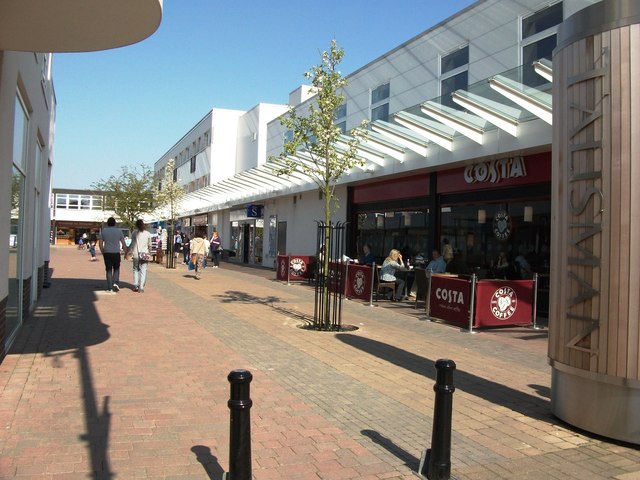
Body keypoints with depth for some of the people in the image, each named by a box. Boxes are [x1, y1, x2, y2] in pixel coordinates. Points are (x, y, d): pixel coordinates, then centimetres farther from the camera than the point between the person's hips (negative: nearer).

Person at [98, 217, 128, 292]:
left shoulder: (104, 231, 3)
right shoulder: (119, 231, 0)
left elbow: (100, 243, 4)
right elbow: (123, 243, -1)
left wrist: (102, 252, 16)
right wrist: (126, 253, 6)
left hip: (107, 253, 1)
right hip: (116, 253, -1)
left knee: (109, 270, 6)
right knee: (116, 269, 15)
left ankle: (109, 288, 5)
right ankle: (115, 283, -4)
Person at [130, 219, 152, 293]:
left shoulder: (134, 233, -2)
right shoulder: (148, 234, 1)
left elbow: (132, 244, -3)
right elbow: (149, 245, 5)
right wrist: (150, 253, 17)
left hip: (136, 254, 0)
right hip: (144, 254, 0)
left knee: (136, 270, 13)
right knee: (143, 271, 2)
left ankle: (135, 286, 11)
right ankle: (141, 287, -4)